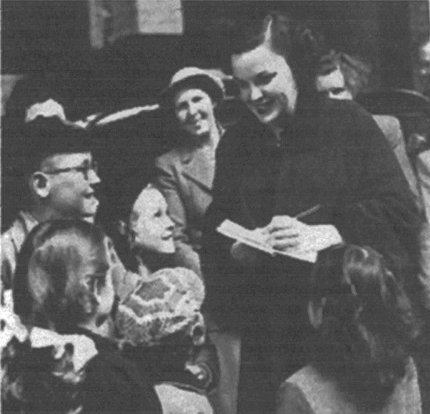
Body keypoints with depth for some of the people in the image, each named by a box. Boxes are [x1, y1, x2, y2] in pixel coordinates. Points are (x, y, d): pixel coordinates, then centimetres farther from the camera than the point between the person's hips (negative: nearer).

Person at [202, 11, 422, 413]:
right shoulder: (235, 143, 14)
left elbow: (399, 214, -7)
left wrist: (323, 234, -19)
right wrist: (239, 250, -7)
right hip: (268, 331, 4)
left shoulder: (349, 124, 0)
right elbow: (214, 236, 16)